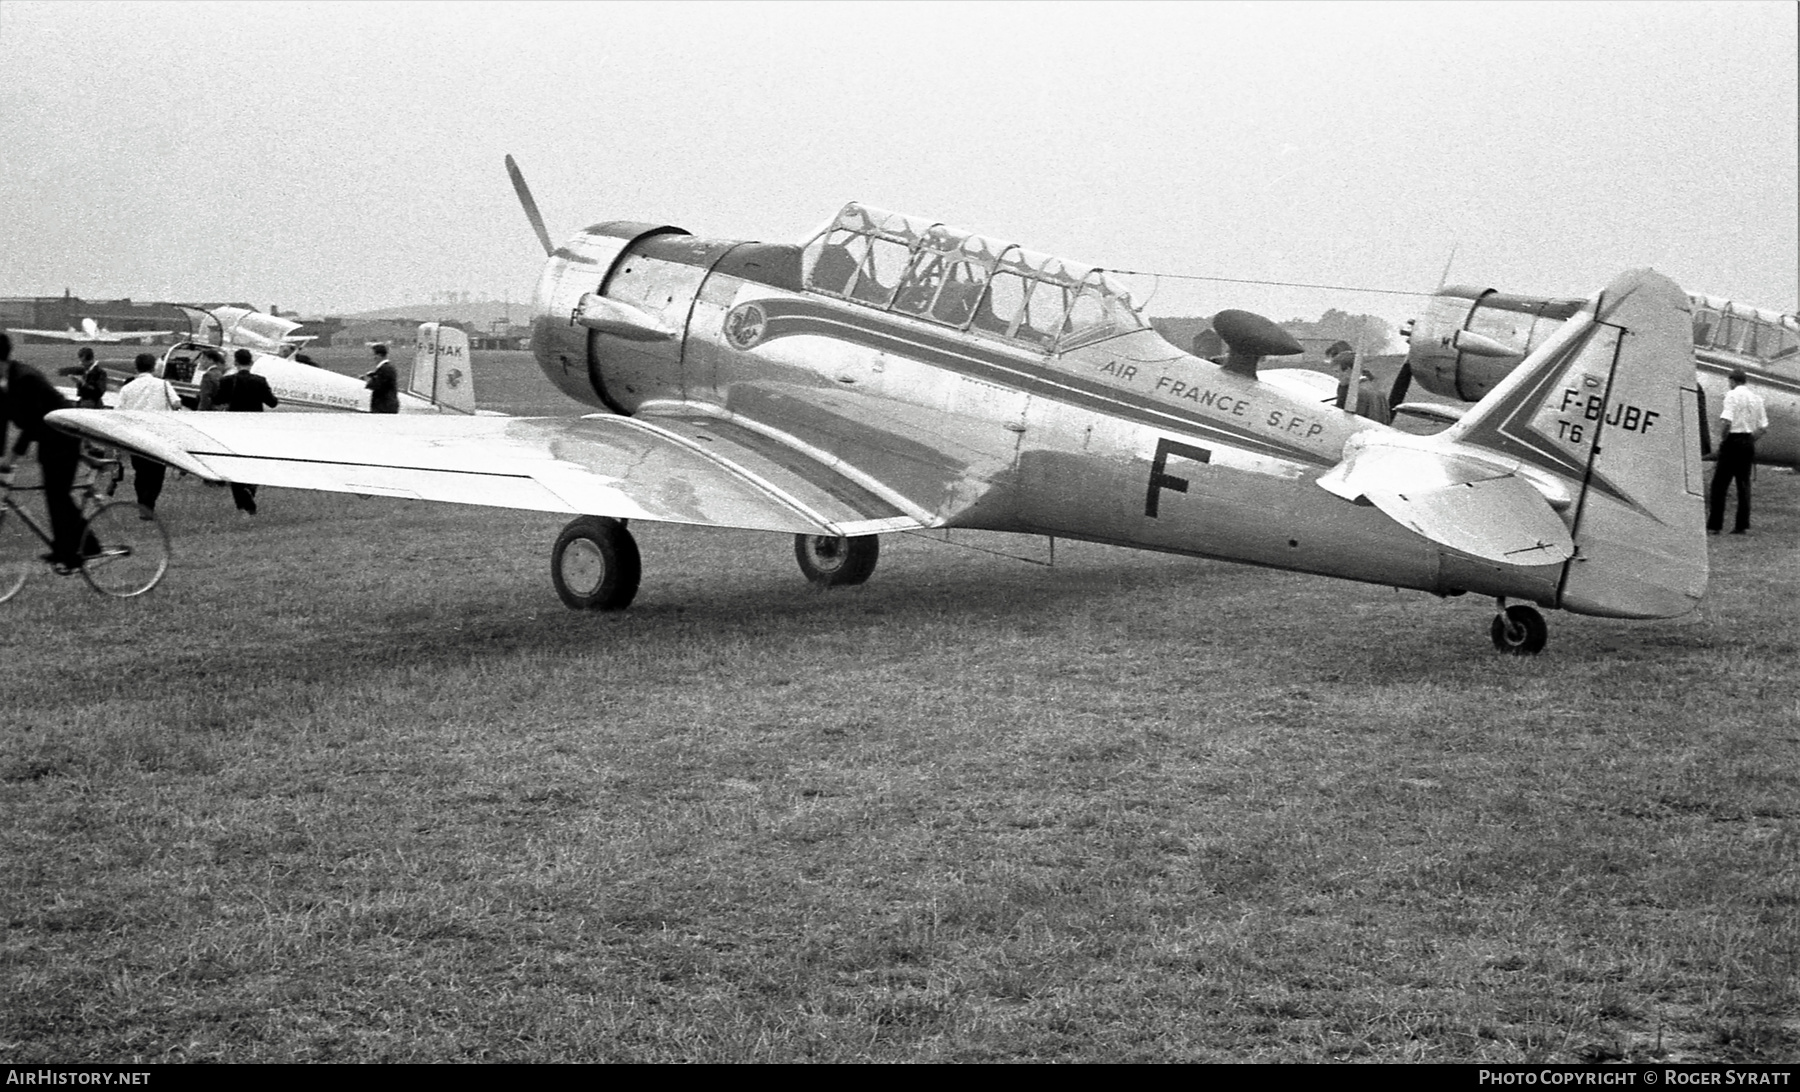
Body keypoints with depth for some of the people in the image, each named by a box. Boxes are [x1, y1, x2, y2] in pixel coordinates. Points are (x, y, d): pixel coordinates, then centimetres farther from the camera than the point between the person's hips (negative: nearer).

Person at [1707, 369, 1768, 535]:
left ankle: (1714, 525, -6)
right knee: (1744, 484, 10)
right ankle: (1743, 525, 8)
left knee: (1719, 484, -3)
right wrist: (1751, 438, 18)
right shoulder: (1757, 398, 11)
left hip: (1733, 440, -6)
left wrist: (1722, 438, -7)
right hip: (1749, 442, 6)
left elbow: (1726, 421, -20)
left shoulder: (1732, 395, -8)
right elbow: (1763, 427, 10)